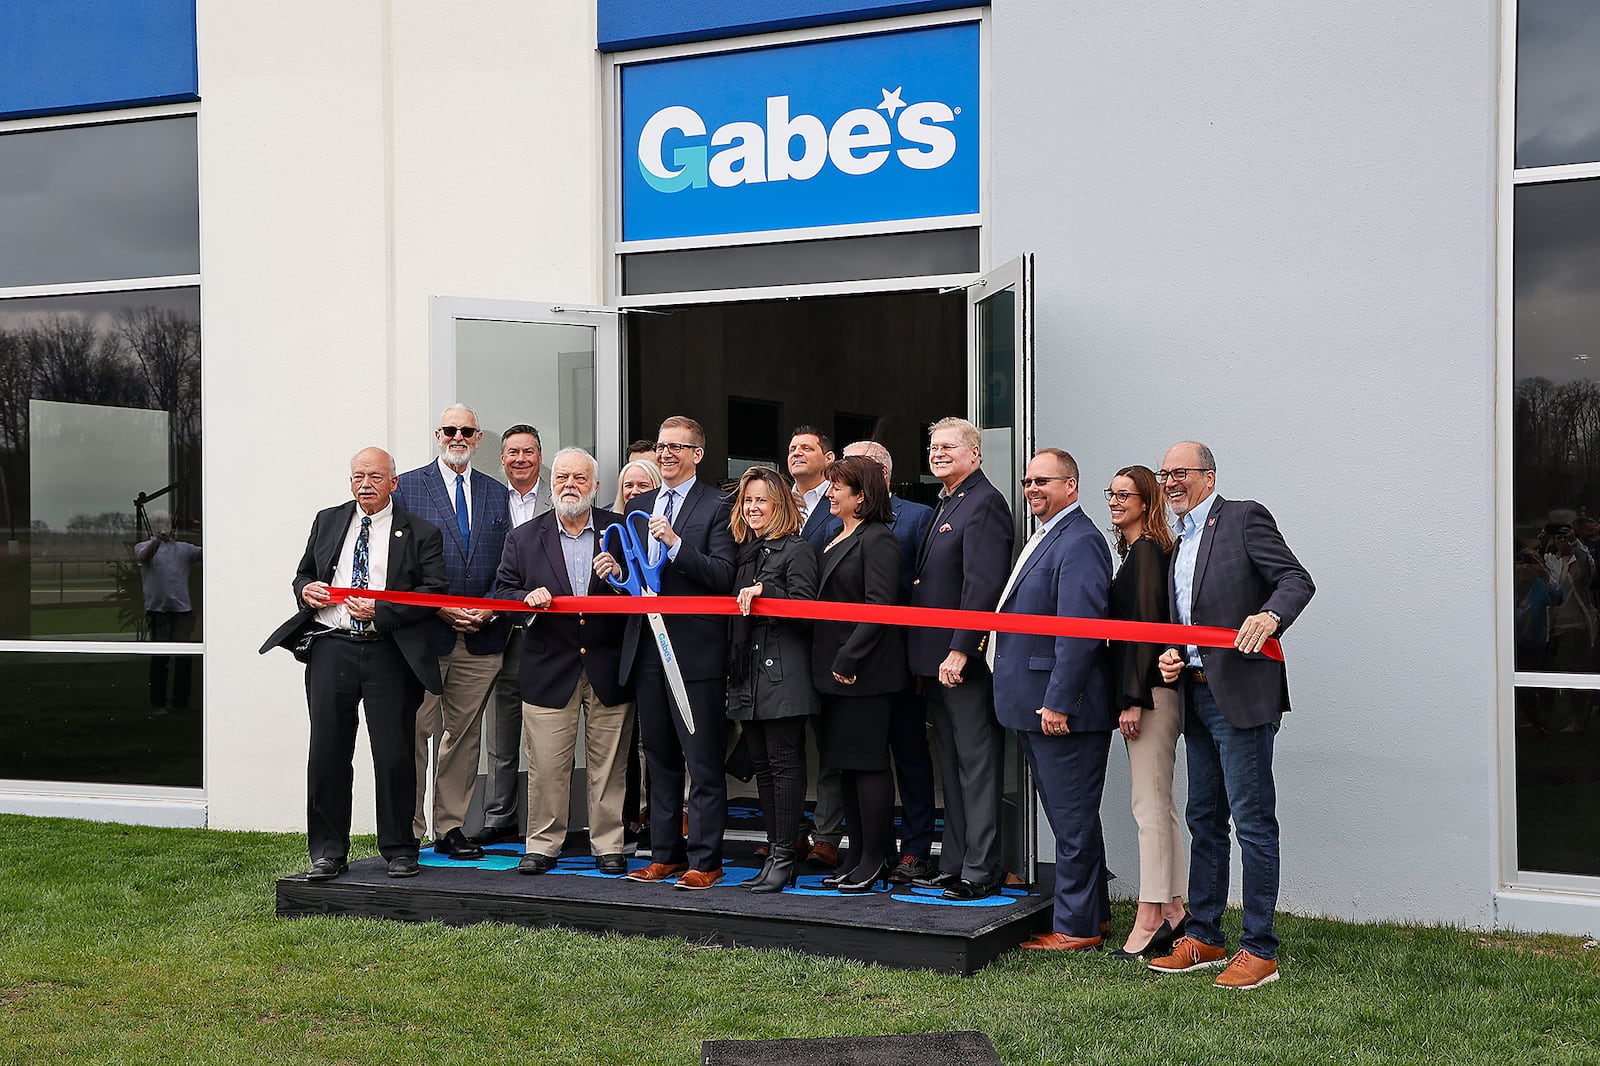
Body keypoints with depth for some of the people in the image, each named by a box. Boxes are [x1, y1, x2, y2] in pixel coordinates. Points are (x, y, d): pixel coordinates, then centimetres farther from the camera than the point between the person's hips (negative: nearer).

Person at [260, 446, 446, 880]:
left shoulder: (420, 533, 4)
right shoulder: (327, 522, 17)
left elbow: (434, 592, -5)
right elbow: (303, 574, 25)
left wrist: (380, 611, -16)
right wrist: (306, 591, 0)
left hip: (388, 654, -3)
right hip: (331, 649, 3)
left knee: (394, 755, -2)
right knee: (327, 754, 3)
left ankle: (399, 851, 13)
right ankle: (328, 853, 13)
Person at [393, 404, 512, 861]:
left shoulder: (496, 494, 14)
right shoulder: (407, 487, 2)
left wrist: (489, 609, -5)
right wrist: (439, 608, -11)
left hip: (481, 635, 4)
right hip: (424, 633, -4)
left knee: (465, 733, 8)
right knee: (414, 731, -3)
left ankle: (451, 828, 17)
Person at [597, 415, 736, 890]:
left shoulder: (716, 507, -5)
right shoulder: (638, 505, 15)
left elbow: (723, 576, -15)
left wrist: (675, 543, -22)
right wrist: (615, 569, -1)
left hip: (696, 650, -7)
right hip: (647, 649, 7)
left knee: (703, 762, -2)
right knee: (660, 759, 14)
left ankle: (705, 860, 4)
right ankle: (665, 854, 23)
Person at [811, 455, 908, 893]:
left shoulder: (877, 539, -12)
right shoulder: (837, 538, 17)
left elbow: (878, 606, -19)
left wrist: (848, 659, -20)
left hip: (864, 672, -10)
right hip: (834, 668, 10)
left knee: (869, 763, -4)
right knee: (846, 765, 12)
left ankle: (875, 860, 4)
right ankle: (858, 857, 19)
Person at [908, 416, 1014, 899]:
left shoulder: (984, 503, -12)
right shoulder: (945, 505, 19)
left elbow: (984, 586, -21)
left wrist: (960, 650, -23)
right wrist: (925, 659, 15)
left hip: (967, 660, -10)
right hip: (938, 660, 10)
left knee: (977, 766, -4)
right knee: (952, 766, 14)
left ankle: (981, 870, 1)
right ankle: (954, 863, 21)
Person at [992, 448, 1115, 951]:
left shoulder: (1080, 542, -15)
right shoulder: (1044, 537, 17)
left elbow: (1079, 630, -22)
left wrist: (1059, 701, -24)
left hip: (1063, 708, -10)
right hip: (1035, 706, 10)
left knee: (1073, 817, -2)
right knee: (1067, 815, 17)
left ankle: (1077, 926, 6)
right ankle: (1092, 912, 28)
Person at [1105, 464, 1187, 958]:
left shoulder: (1146, 552, -11)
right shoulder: (1136, 551, 18)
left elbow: (1146, 626, -17)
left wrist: (1133, 699, -20)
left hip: (1152, 692, -10)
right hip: (1148, 693, 10)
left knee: (1150, 804, -8)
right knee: (1159, 804, 12)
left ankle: (1149, 918, -5)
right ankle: (1172, 910, 18)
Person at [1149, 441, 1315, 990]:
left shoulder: (1245, 517, -5)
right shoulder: (1179, 540, 20)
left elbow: (1297, 579, -15)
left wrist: (1269, 616, -33)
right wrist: (1171, 656, 6)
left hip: (1241, 695, -9)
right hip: (1197, 696, 9)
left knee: (1252, 822, -4)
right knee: (1204, 819, 14)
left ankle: (1259, 950, 2)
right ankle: (1202, 938, 23)